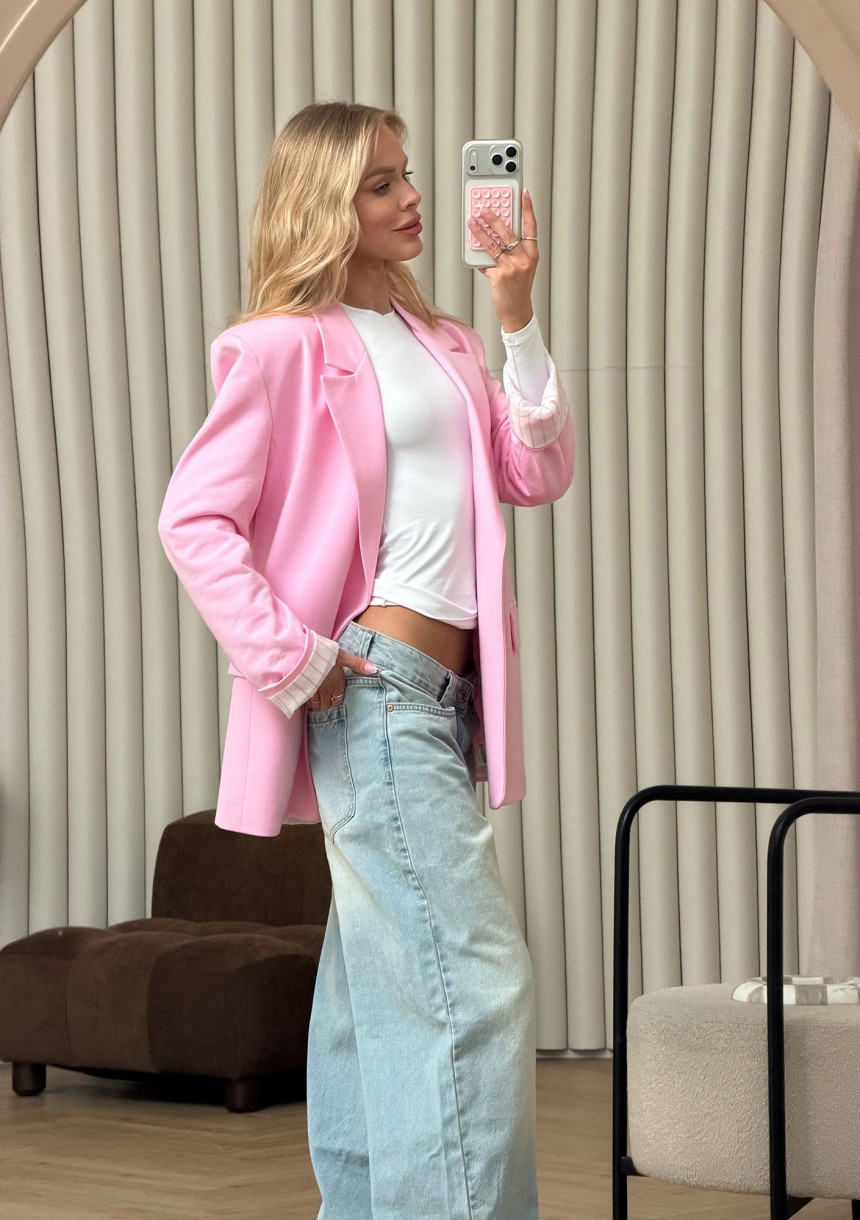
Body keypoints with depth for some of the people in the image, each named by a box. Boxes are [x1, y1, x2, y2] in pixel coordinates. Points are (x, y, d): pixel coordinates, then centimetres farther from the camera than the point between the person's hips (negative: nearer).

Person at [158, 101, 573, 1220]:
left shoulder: (441, 340, 17)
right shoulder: (286, 344, -6)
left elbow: (538, 475, 10)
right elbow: (194, 517, -9)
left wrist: (519, 322, 2)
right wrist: (289, 661, -14)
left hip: (444, 690, 8)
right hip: (374, 689, -8)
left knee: (376, 983, 12)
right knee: (474, 981, -14)